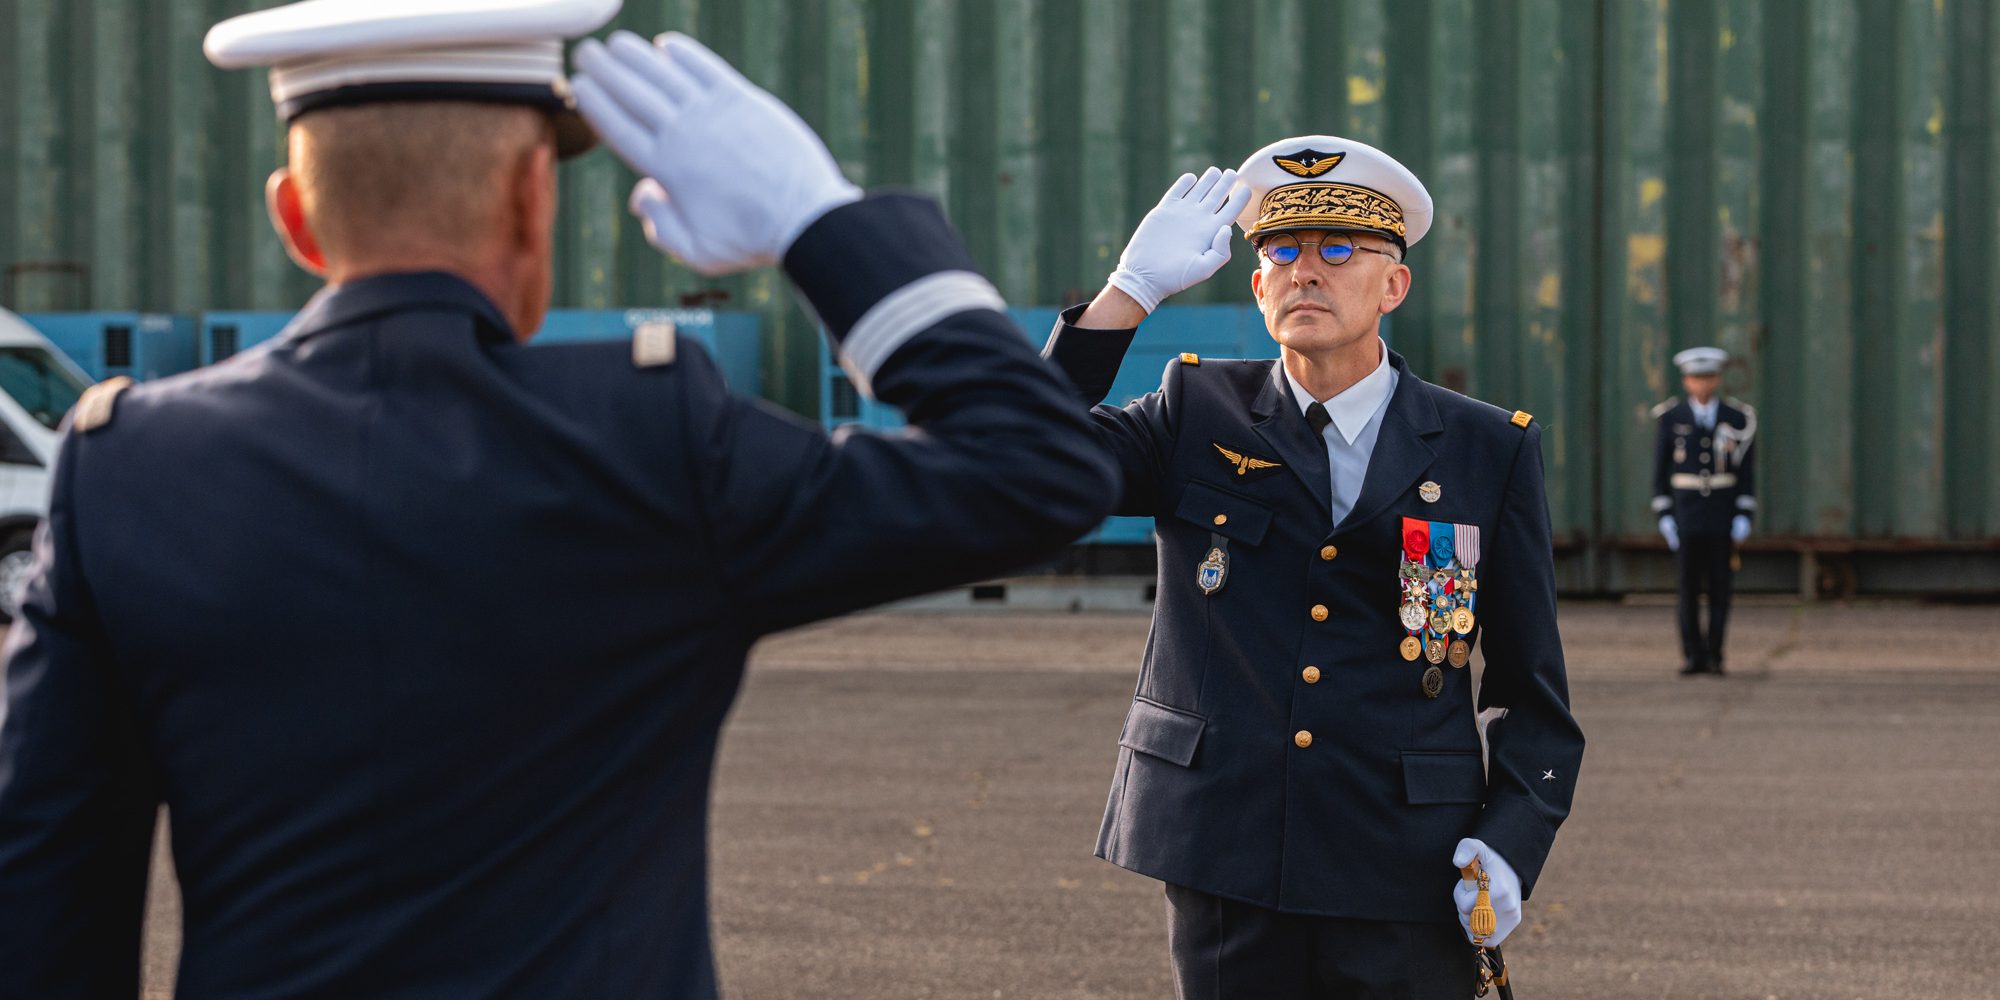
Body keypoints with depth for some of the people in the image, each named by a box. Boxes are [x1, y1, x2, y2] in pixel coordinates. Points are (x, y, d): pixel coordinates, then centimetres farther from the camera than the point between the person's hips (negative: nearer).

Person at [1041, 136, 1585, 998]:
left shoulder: (1490, 451, 5)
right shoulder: (1199, 415, 8)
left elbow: (1533, 692, 8)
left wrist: (1511, 842, -8)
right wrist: (1132, 289, -10)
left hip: (1404, 887, -1)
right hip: (1226, 870, 1)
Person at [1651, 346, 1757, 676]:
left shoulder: (1738, 418, 0)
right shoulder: (1672, 417, 0)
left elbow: (1747, 469, 1)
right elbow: (1661, 469, 2)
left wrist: (1744, 516, -6)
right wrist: (1664, 516, -4)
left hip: (1724, 514, 0)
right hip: (1686, 512, 0)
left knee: (1721, 587, 0)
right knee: (1688, 587, -2)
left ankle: (1714, 656, 7)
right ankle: (1692, 656, 4)